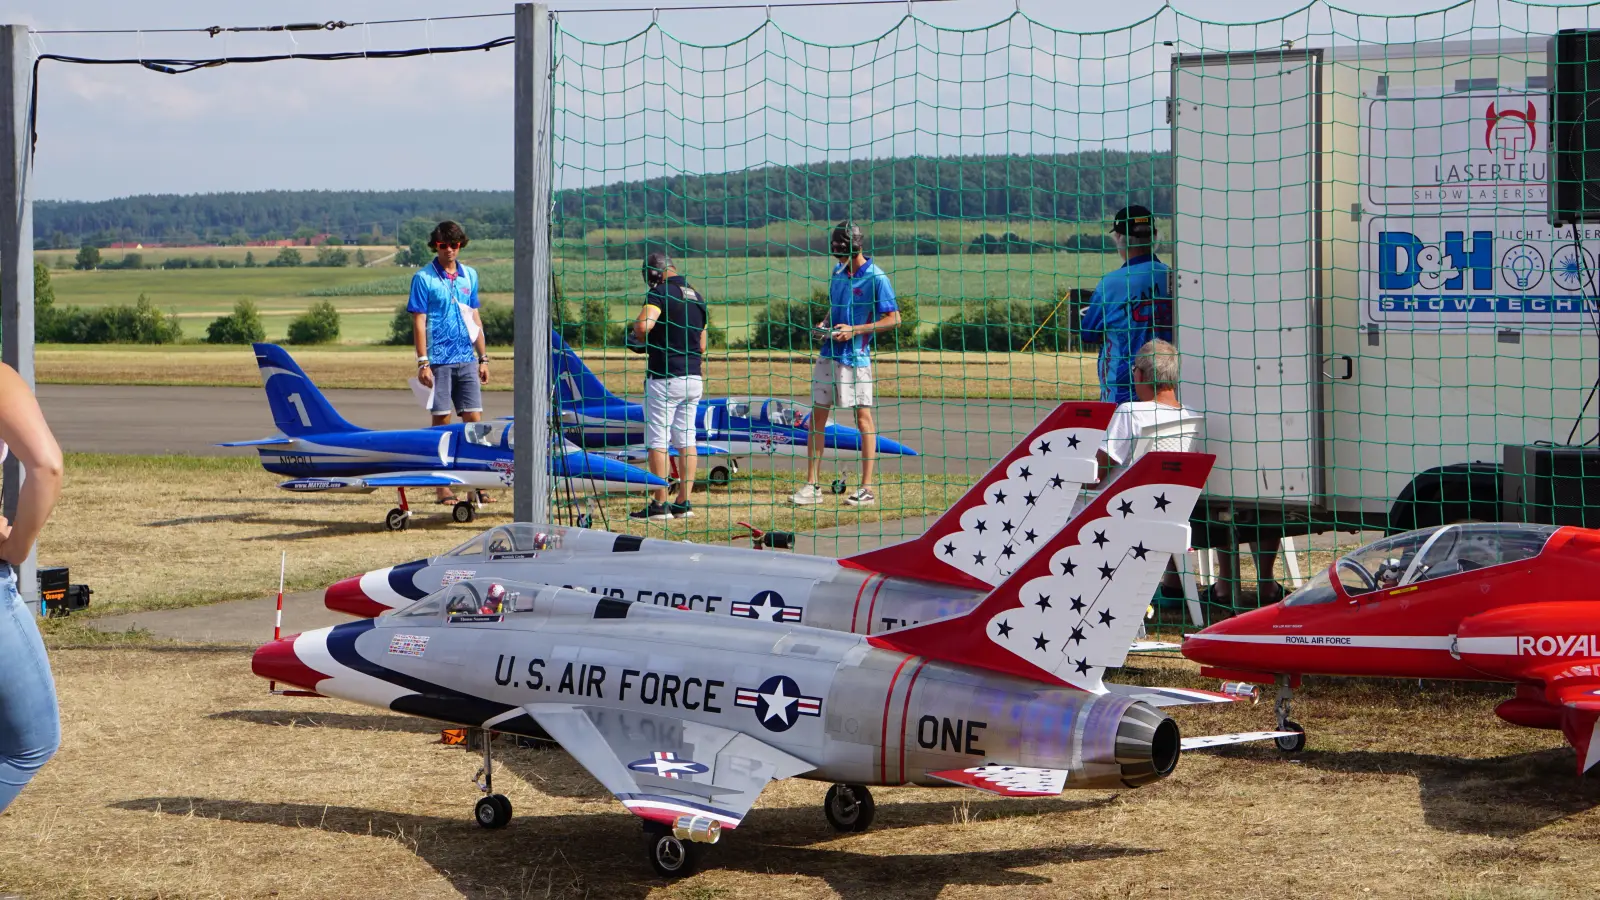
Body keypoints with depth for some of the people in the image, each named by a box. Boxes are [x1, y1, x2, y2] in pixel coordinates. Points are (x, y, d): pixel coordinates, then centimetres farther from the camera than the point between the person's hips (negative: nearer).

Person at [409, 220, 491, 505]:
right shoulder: (423, 278, -2)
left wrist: (483, 358, 15)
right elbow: (419, 322, -5)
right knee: (441, 421, -1)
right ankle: (443, 487, 4)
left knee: (473, 419, -1)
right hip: (439, 360, -4)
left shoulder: (469, 275, 12)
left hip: (466, 359, 4)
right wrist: (422, 362, -12)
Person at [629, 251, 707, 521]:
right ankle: (684, 503, 10)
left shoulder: (660, 293, -11)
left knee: (657, 441, -1)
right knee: (686, 440, 10)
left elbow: (643, 325, -27)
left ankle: (659, 505, -2)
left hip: (665, 379, -7)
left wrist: (640, 338, -7)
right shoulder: (697, 297, 13)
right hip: (694, 379, 7)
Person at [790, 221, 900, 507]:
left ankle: (867, 488, 2)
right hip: (829, 353, 7)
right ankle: (811, 486, 9)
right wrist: (824, 324, 3)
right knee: (817, 415, 5)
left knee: (863, 416, -2)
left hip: (856, 357, -7)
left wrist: (855, 330, -16)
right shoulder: (839, 273, 11)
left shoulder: (875, 277, -10)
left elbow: (893, 319, -11)